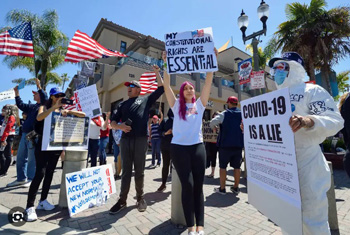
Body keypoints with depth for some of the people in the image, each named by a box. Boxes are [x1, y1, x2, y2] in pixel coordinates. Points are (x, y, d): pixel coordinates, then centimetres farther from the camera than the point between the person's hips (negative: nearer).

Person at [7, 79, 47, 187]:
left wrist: (39, 87, -24)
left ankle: (30, 179, 8)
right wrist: (16, 92, 26)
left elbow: (45, 99, -24)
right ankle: (21, 178, 25)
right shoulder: (32, 106, 20)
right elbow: (20, 105, 29)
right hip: (25, 134, 9)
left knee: (32, 158, -3)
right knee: (20, 157, 14)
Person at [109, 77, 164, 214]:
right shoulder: (123, 104, 19)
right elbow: (112, 122, 14)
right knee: (126, 171, 9)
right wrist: (120, 126, -7)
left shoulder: (146, 100, 11)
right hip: (125, 140, 3)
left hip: (141, 140, -3)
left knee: (139, 171, 8)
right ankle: (122, 200, 21)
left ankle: (140, 198, 24)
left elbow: (161, 88, 8)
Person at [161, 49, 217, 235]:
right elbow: (166, 86, -2)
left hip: (198, 147, 2)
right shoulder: (176, 105, 5)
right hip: (179, 148, -2)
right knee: (187, 185, -1)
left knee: (198, 186, 6)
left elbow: (208, 82, 3)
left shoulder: (200, 104, 9)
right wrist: (166, 64, -7)